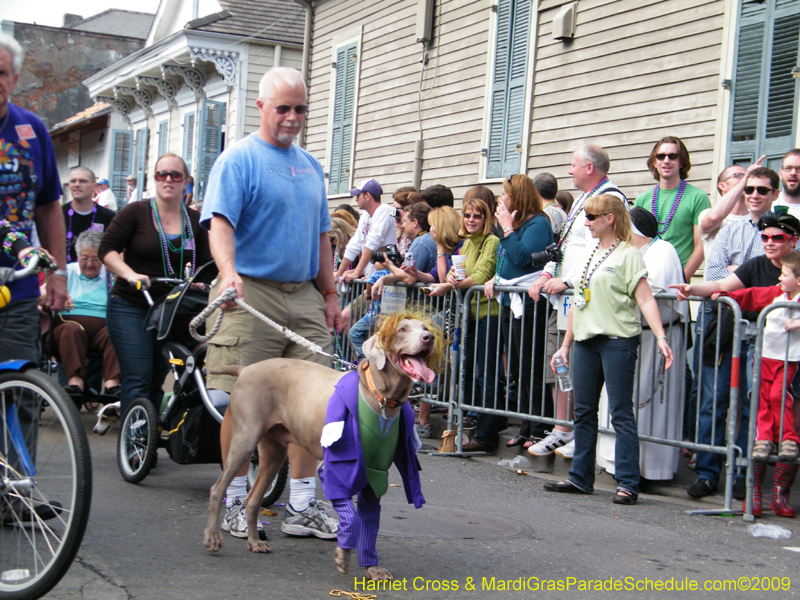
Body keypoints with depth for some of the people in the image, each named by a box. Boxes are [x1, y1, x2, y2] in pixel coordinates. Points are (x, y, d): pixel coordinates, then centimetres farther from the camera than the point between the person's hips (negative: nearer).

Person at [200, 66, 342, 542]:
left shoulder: (310, 166, 19)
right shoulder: (239, 159, -2)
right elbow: (219, 222, -15)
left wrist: (330, 294, 17)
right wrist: (228, 271, -33)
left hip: (304, 296, 6)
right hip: (251, 293, -6)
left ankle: (303, 505, 9)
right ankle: (237, 501, 9)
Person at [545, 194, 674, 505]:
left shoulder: (628, 254, -3)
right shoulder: (587, 255, 19)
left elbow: (645, 299, -11)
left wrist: (661, 337, -23)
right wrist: (565, 345, 22)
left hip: (618, 340, -7)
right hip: (585, 340, 7)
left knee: (621, 412, -6)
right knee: (583, 411, 10)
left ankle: (627, 483, -3)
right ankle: (580, 478, 18)